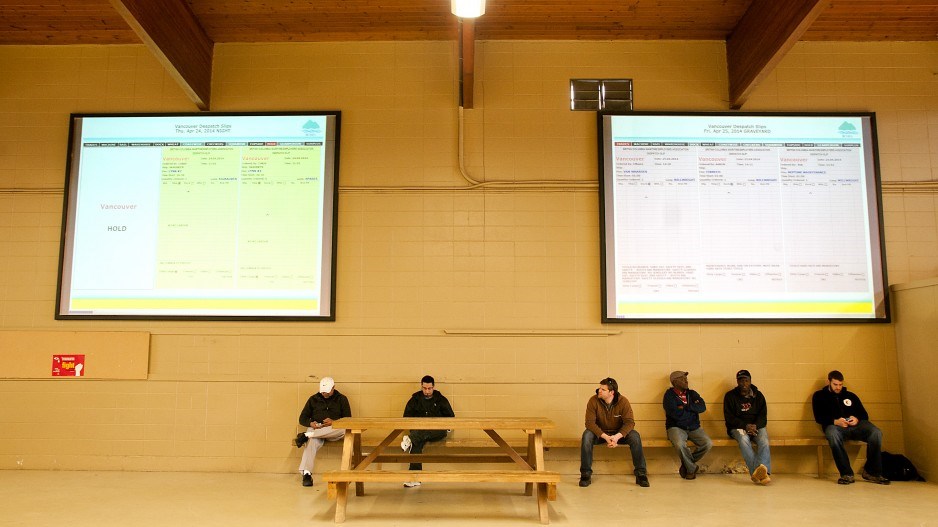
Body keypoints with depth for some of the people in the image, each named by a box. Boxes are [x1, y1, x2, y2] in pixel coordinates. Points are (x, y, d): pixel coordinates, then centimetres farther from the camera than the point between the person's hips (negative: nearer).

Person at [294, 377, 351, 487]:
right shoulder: (313, 399, 17)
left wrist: (333, 422, -15)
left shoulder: (342, 399, 12)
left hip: (333, 430, 0)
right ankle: (306, 474, -47)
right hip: (315, 429, 1)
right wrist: (310, 423, -10)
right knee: (312, 442, -37)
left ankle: (306, 435, -35)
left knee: (344, 429, -38)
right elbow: (302, 419, 15)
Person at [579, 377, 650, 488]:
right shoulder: (593, 401, -18)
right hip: (600, 433, 0)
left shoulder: (623, 401, -17)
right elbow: (590, 422, -22)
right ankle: (586, 474, -23)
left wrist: (617, 436, -36)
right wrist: (605, 437, -34)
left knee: (635, 436, -28)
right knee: (587, 436, -32)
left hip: (618, 433, 0)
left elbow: (629, 422, -20)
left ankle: (641, 474, -16)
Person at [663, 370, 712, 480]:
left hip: (694, 428, 5)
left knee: (708, 444, -20)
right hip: (676, 427, -5)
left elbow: (703, 407, -5)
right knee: (680, 444, -35)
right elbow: (676, 414, -17)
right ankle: (691, 468, -6)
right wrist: (693, 409, -4)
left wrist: (685, 407, -14)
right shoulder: (669, 395, -4)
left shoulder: (692, 394, 12)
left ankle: (686, 464, 2)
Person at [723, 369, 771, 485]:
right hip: (738, 427, -2)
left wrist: (755, 426, -15)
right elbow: (729, 418, -1)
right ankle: (757, 472, -52)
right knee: (743, 440, -37)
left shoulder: (758, 395, 14)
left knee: (764, 441, -32)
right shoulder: (730, 396, 7)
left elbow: (763, 416, 7)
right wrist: (745, 426, -16)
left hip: (757, 426, 2)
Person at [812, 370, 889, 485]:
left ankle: (871, 472, -18)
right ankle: (846, 474, -37)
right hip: (834, 425, -3)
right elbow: (819, 417, 5)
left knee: (876, 432, -29)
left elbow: (864, 414, 20)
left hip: (855, 425, 3)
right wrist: (835, 421, -14)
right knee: (833, 434, -41)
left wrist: (857, 419, -6)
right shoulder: (819, 395, 18)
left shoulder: (850, 395, 28)